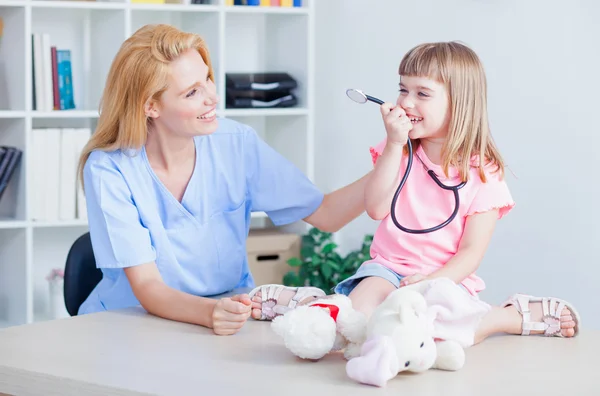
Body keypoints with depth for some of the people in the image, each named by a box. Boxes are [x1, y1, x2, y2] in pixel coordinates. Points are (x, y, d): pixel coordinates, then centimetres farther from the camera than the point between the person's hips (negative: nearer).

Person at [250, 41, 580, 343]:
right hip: (389, 268, 1)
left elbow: (471, 252, -5)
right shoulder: (397, 151, 7)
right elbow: (376, 208, -7)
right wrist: (394, 143, -13)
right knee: (357, 319, -32)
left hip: (447, 279, -1)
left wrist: (433, 281, -22)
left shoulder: (484, 174, -2)